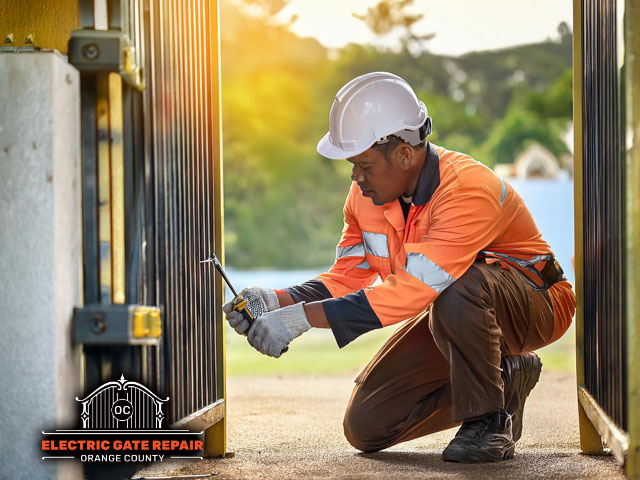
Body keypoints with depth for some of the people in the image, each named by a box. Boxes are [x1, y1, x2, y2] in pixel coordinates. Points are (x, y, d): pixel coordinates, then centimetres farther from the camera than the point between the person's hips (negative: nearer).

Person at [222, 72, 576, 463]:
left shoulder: (467, 189, -33)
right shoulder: (367, 193, -7)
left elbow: (412, 290, -39)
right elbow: (348, 278, 0)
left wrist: (301, 318, -40)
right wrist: (278, 301, -20)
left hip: (537, 304, -7)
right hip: (453, 314, 7)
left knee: (459, 288, -42)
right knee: (366, 427, -2)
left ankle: (489, 419, -16)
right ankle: (503, 380, 13)